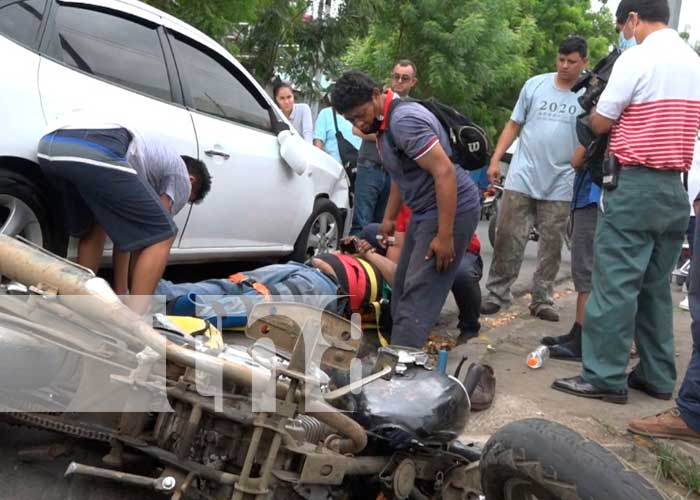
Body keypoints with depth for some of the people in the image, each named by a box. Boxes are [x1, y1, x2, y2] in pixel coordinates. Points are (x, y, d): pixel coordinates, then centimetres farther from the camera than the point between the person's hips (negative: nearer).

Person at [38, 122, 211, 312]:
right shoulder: (180, 174, 25)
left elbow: (123, 231, 40)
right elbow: (149, 235, 20)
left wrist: (120, 294, 40)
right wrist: (120, 292, 29)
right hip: (97, 152, -8)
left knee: (94, 229, 33)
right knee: (162, 237, 6)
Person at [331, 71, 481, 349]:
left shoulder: (404, 120, -22)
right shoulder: (385, 122, 9)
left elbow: (445, 172, -27)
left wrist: (444, 236, -27)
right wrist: (389, 217, 25)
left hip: (451, 211, -11)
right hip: (425, 211, 11)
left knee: (418, 296, -11)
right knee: (402, 292, 13)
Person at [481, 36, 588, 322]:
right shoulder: (535, 85, 4)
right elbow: (513, 125, 9)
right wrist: (495, 160, 2)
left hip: (559, 184, 0)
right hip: (522, 177, 0)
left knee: (551, 244, 6)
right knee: (508, 238, 0)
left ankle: (541, 299, 16)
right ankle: (497, 293, 10)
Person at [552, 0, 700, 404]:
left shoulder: (636, 57, -10)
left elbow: (600, 124, -3)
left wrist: (598, 99, 15)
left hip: (635, 184, -7)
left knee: (615, 283, -4)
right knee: (656, 285, 12)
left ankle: (605, 377, -1)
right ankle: (658, 376, 16)